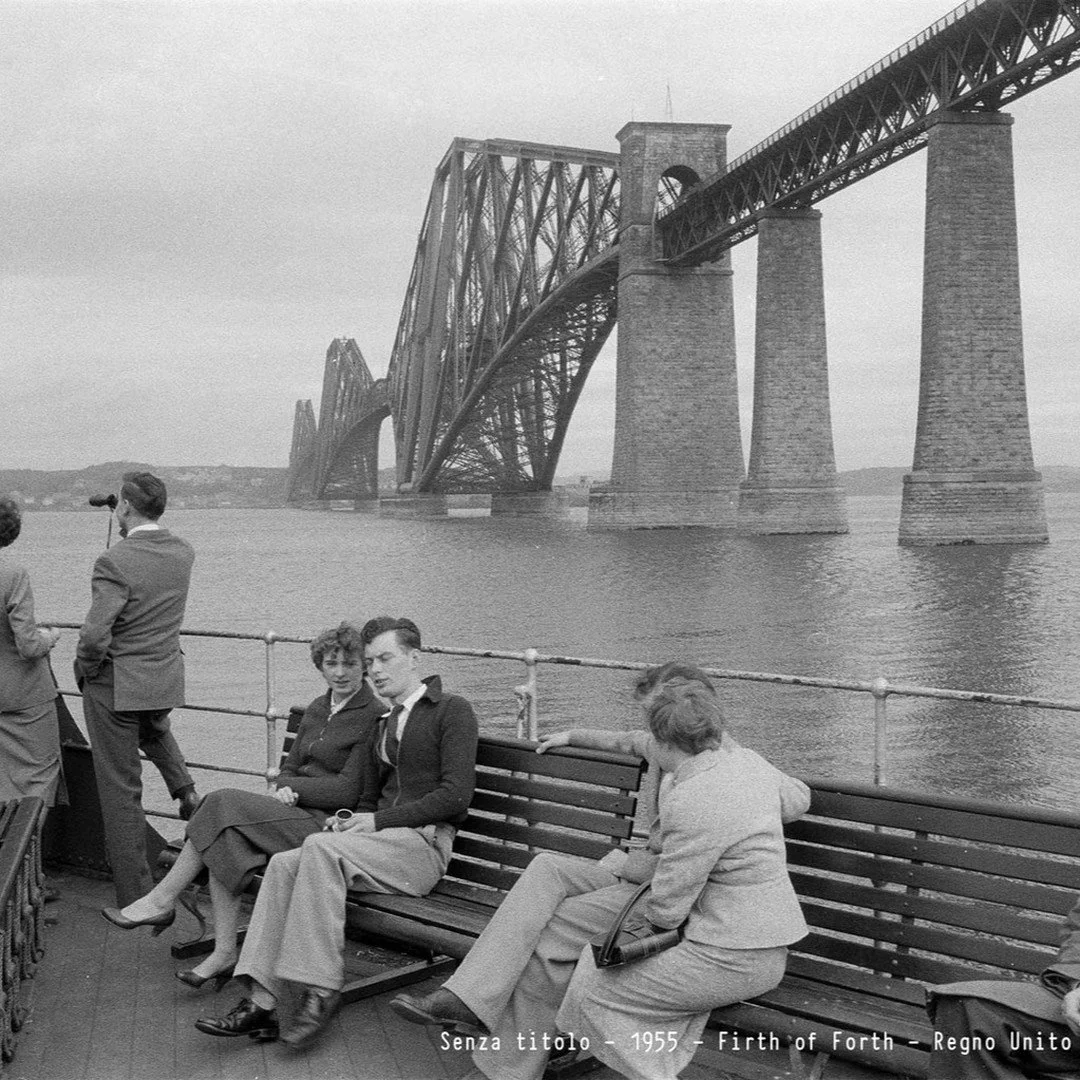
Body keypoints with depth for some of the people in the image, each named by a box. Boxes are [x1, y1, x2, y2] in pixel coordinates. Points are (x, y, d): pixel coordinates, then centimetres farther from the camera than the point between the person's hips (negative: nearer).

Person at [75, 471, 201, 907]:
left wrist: (84, 670, -7)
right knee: (155, 728, 41)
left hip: (116, 686, -6)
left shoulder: (114, 561, -22)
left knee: (120, 790, 5)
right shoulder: (183, 552, -2)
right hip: (166, 681, 6)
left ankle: (136, 900, 12)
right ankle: (184, 787, 23)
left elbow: (95, 635, -27)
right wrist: (129, 534, 13)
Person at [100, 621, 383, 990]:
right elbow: (290, 767, 19)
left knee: (225, 804, -20)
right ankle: (224, 953, -17)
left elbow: (351, 789, -11)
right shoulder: (317, 708, 18)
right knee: (225, 836, -21)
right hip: (298, 811, 7)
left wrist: (293, 790, -8)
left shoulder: (373, 716, -7)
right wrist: (284, 788, -3)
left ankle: (161, 901, -8)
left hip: (331, 824, -7)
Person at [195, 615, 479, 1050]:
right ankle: (261, 1003, -23)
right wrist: (351, 820, 1)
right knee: (283, 864, -18)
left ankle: (321, 991, -28)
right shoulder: (384, 723, 26)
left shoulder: (451, 709, 1)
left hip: (425, 843, -7)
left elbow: (456, 795, -10)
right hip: (382, 840, 7)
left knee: (321, 847, -30)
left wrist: (378, 820, -13)